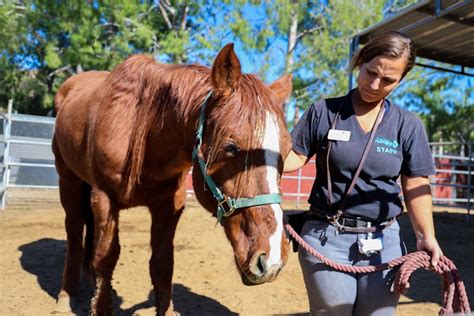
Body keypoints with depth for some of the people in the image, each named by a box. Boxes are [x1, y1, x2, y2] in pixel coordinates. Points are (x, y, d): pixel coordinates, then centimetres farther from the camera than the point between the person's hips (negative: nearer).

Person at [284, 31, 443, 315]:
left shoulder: (408, 126, 3)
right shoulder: (323, 112, -1)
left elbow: (416, 185, 2)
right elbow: (296, 157, -1)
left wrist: (427, 236, -9)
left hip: (383, 240, 2)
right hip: (327, 237, -1)